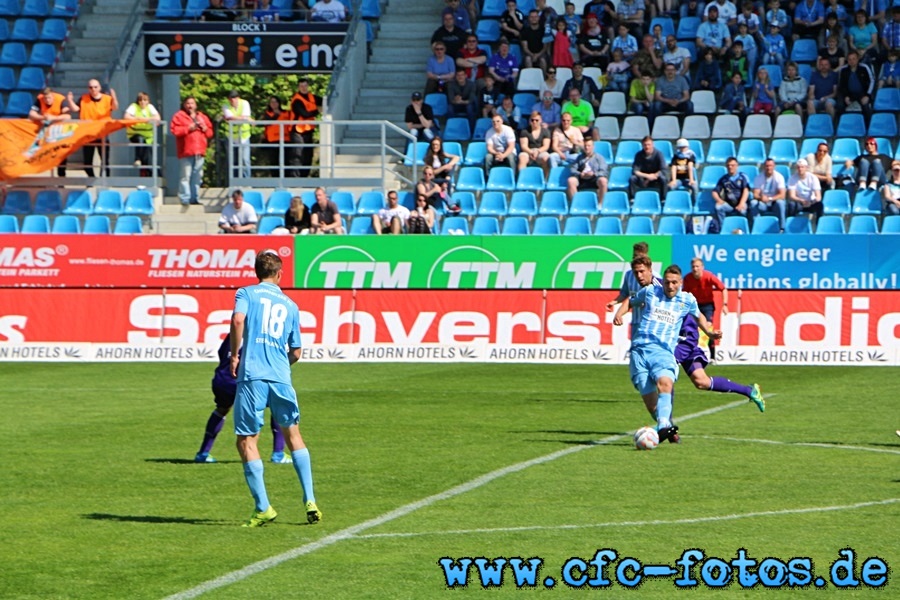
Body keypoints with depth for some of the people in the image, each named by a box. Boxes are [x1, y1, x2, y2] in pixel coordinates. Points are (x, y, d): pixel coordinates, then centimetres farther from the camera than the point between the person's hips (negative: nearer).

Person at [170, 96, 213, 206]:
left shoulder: (202, 117, 19)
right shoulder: (179, 116, 3)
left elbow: (210, 133, 19)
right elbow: (175, 130, -9)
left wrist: (205, 129, -2)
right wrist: (189, 128, -14)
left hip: (199, 151, 5)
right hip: (186, 152, -5)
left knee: (197, 176, 7)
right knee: (185, 176, -10)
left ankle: (195, 198, 13)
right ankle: (185, 200, -10)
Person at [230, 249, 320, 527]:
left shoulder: (246, 293, 6)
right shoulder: (290, 305, 16)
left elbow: (238, 320, -15)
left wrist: (234, 355, -4)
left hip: (252, 377, -3)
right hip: (281, 379, 3)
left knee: (246, 441, 2)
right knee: (293, 435, 19)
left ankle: (263, 508, -5)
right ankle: (310, 501, 11)